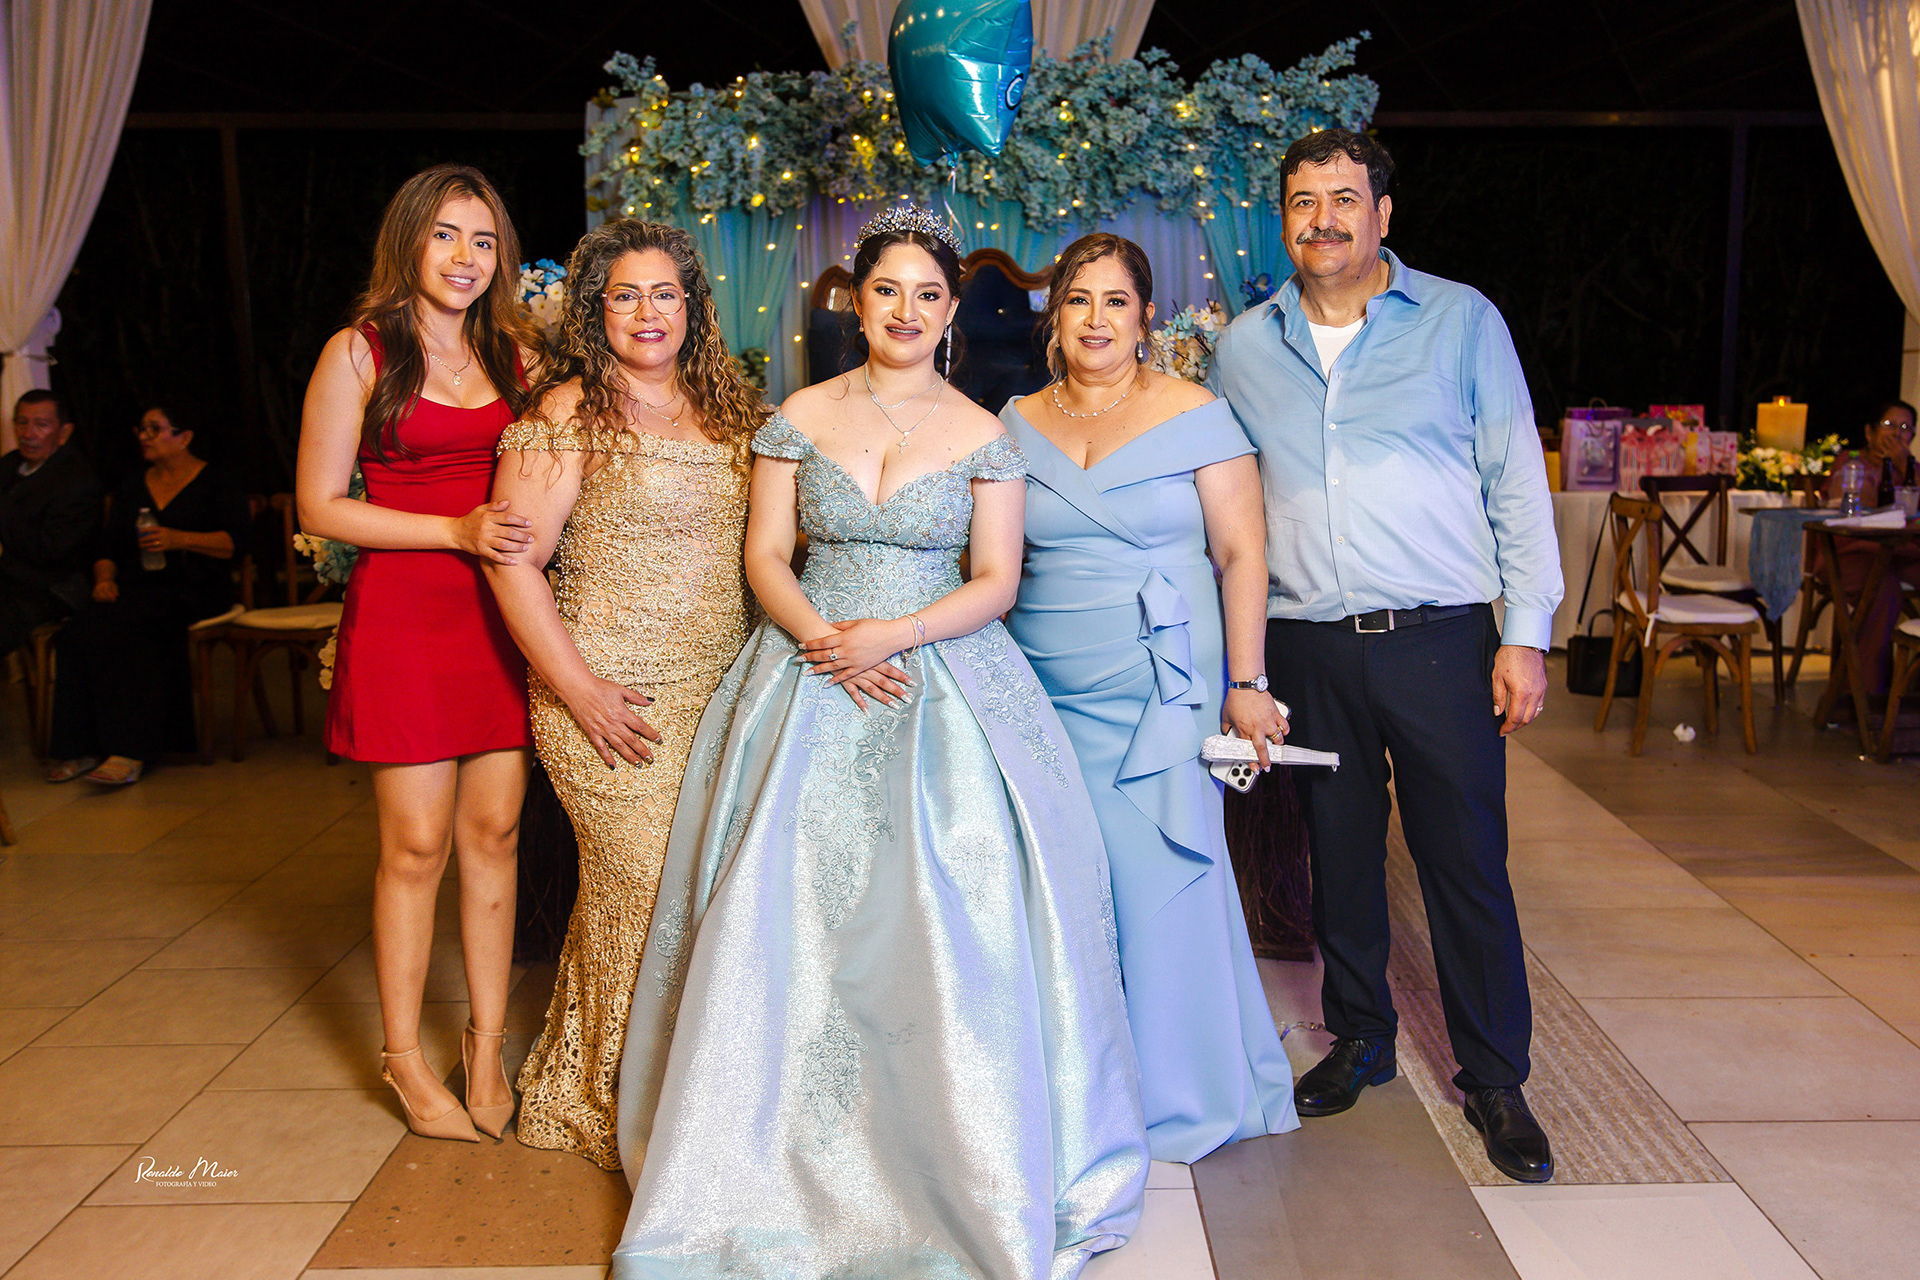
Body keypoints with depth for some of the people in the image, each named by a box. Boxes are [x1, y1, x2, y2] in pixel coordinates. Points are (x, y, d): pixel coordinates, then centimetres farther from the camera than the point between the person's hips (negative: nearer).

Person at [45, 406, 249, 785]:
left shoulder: (216, 483, 7)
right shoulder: (133, 487, 24)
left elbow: (235, 542, -6)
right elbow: (109, 544, 19)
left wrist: (179, 539, -16)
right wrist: (105, 577, -1)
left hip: (193, 590, -5)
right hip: (135, 590, 6)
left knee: (113, 627, -32)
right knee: (77, 633, -26)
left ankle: (128, 752, -32)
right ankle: (82, 748, -22)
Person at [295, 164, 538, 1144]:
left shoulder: (513, 354, 12)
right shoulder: (360, 353, -1)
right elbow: (320, 507, -4)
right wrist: (455, 532, -14)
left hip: (500, 616, 4)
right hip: (401, 613, -4)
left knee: (493, 831, 7)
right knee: (416, 844, 1)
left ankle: (486, 1045, 20)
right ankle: (404, 1057, 17)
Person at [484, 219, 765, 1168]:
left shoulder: (725, 408, 12)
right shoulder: (568, 415, -7)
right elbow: (513, 564, -11)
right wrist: (578, 689, -15)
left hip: (720, 697, 6)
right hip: (617, 703, -6)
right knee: (648, 893, -2)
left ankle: (582, 1086, 29)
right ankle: (624, 1107, 20)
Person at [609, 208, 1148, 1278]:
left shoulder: (984, 437, 4)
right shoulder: (800, 418, 7)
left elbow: (995, 583, 0)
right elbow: (766, 557, 5)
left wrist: (892, 636, -14)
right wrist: (826, 644, -12)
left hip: (944, 681, -1)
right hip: (811, 680, 2)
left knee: (943, 922, -8)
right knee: (791, 912, -3)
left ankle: (970, 1178, 9)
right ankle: (790, 1156, 15)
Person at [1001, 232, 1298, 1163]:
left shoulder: (1196, 415, 0)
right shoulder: (1016, 424, 9)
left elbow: (1241, 553, -2)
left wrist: (1245, 683, -8)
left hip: (1162, 692, -3)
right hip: (1045, 693, 3)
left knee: (1162, 882, 0)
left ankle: (1179, 1094, 20)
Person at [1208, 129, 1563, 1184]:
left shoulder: (1461, 319, 3)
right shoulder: (1243, 347, 10)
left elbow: (1516, 480, 2)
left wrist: (1526, 633, -4)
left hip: (1440, 639, -2)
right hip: (1307, 648, 3)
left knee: (1468, 863, 1)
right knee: (1339, 854, 13)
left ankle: (1494, 1079, 18)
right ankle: (1359, 1039, 32)